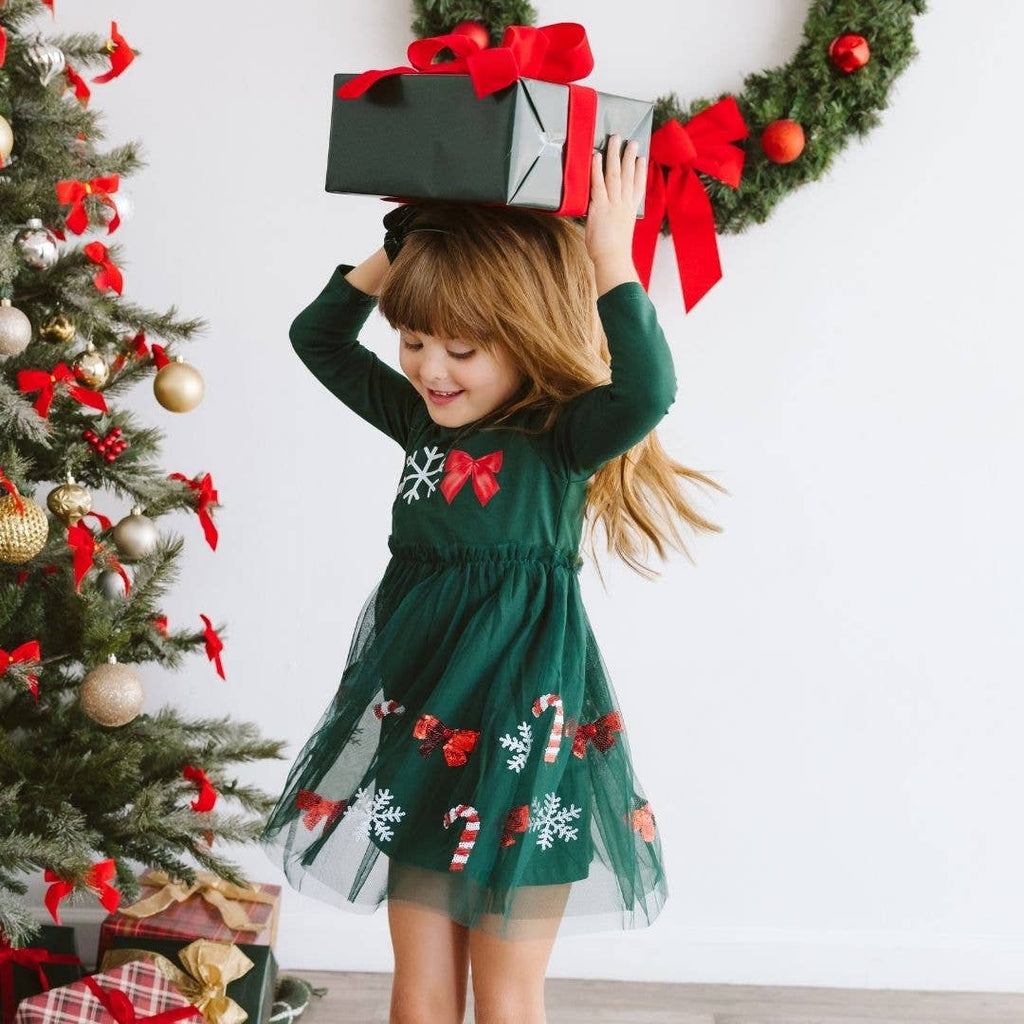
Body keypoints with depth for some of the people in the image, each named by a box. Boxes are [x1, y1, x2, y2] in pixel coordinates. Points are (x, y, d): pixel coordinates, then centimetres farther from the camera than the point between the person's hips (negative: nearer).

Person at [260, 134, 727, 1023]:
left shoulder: (564, 440, -11)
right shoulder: (422, 420, 6)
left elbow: (645, 391, -31)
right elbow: (319, 339, 15)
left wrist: (612, 258, -24)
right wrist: (399, 249, 5)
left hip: (521, 719, -5)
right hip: (415, 714, 5)